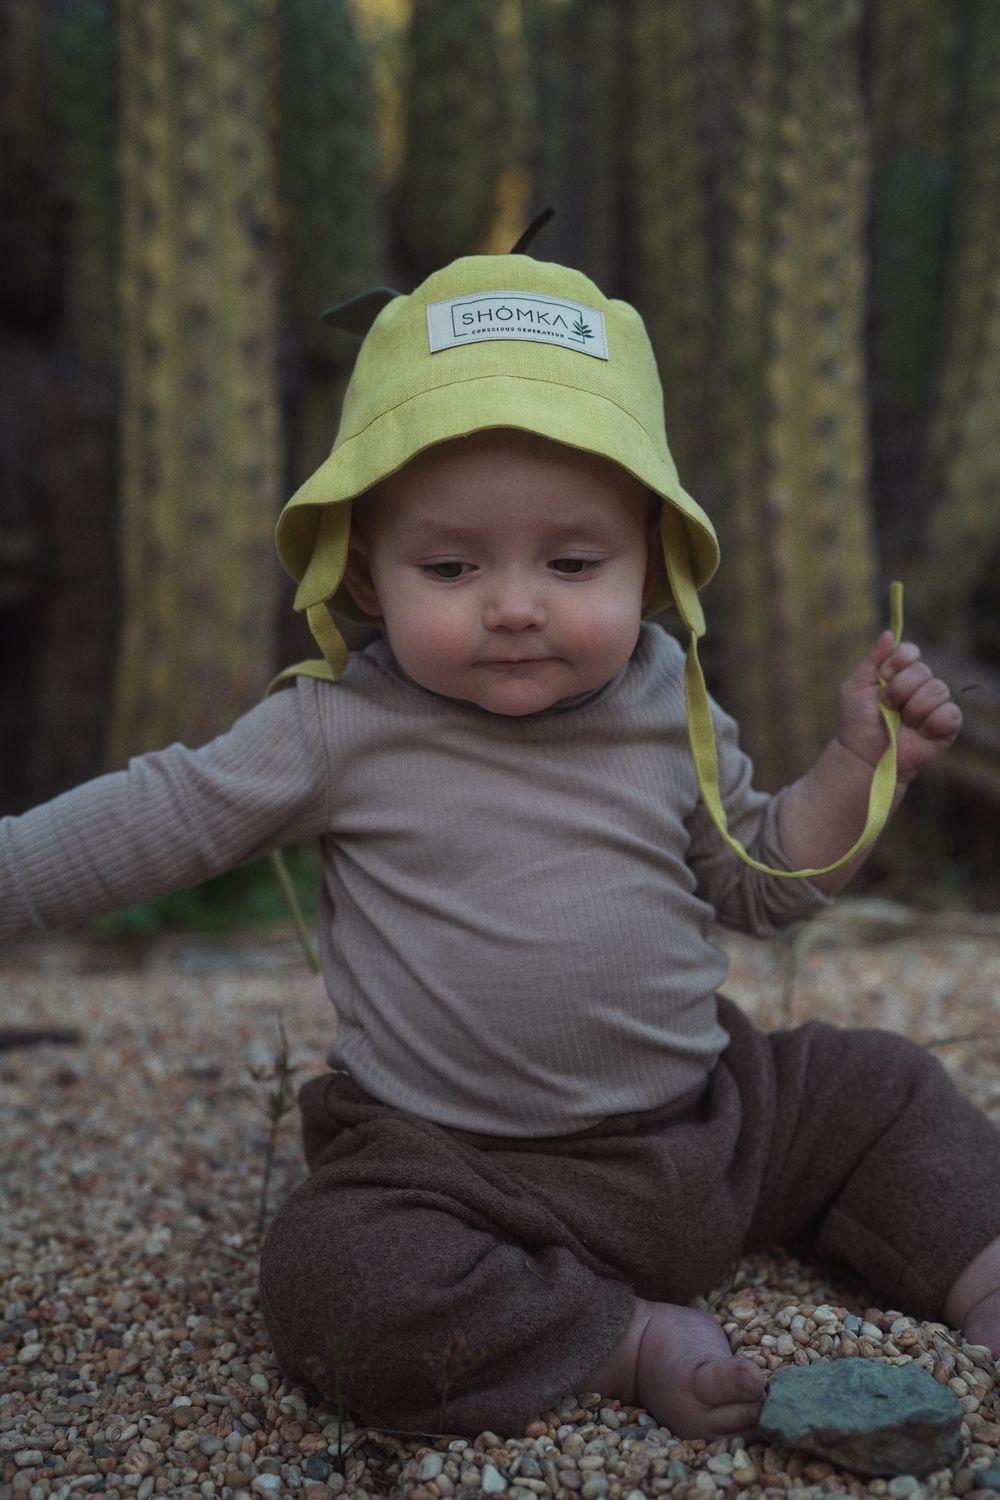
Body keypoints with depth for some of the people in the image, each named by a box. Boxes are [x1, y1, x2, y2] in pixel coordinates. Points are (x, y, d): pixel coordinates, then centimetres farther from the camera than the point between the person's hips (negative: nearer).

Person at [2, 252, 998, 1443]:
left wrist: (861, 760, -1)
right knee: (332, 1280, -30)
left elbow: (759, 882, 12)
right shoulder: (343, 728, -11)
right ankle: (637, 1341, -19)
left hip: (706, 1122, 4)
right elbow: (158, 819, -3)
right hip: (454, 1167, -4)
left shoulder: (669, 711, 1)